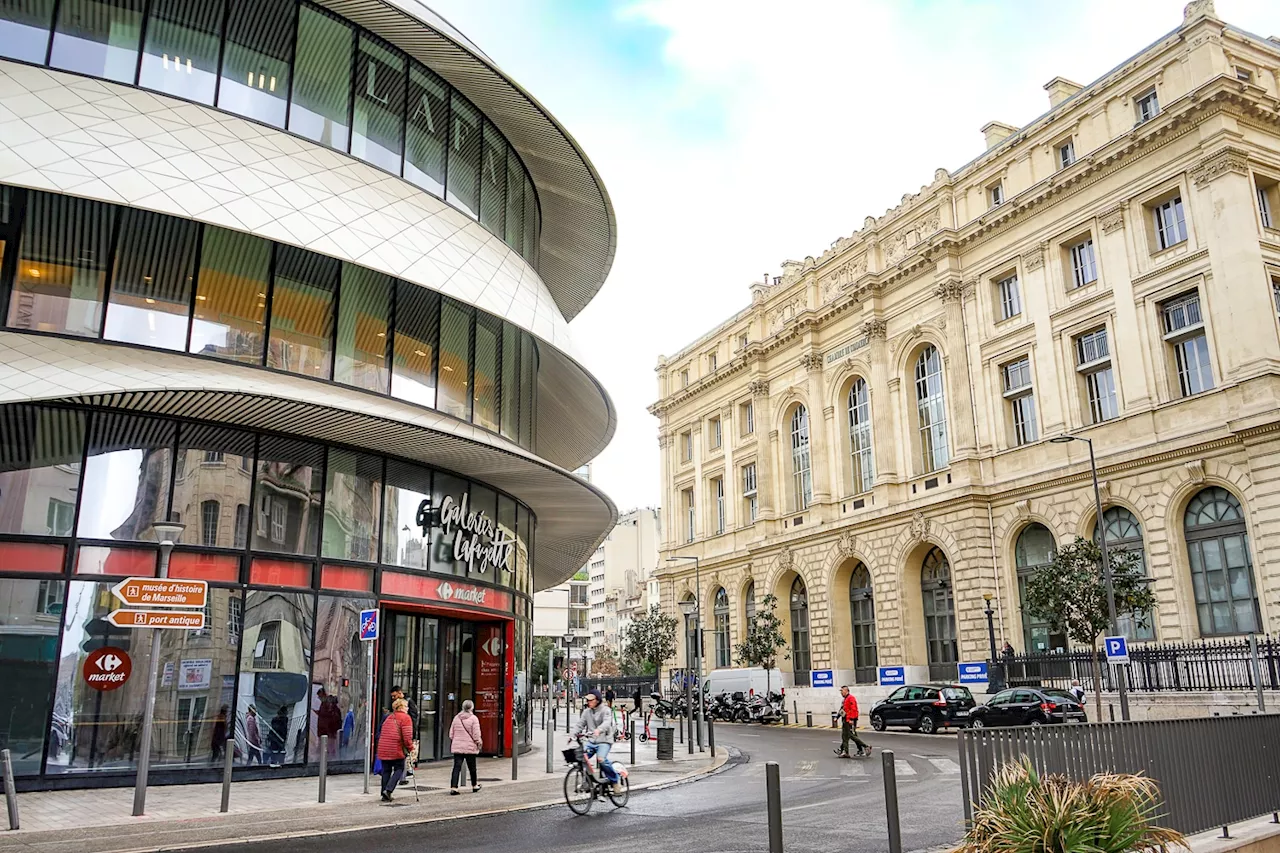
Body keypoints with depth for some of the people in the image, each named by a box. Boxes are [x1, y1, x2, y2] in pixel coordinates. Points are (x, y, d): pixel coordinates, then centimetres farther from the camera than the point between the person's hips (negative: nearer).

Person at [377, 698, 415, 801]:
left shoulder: (389, 717, 19)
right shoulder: (405, 718, -4)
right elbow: (407, 736, -13)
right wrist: (410, 748, -4)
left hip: (383, 749, 7)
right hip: (396, 749, -6)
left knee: (386, 770, 13)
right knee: (399, 769, 6)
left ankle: (385, 795, 13)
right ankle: (388, 790, -9)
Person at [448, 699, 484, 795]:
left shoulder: (456, 718, 6)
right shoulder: (474, 718, -9)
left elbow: (451, 733, 11)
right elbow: (476, 734, -10)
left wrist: (453, 743, 25)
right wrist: (479, 743, 4)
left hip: (457, 747, 3)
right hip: (470, 747, -3)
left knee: (457, 767, 2)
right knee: (472, 767, 12)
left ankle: (453, 787, -9)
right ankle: (474, 786, 28)